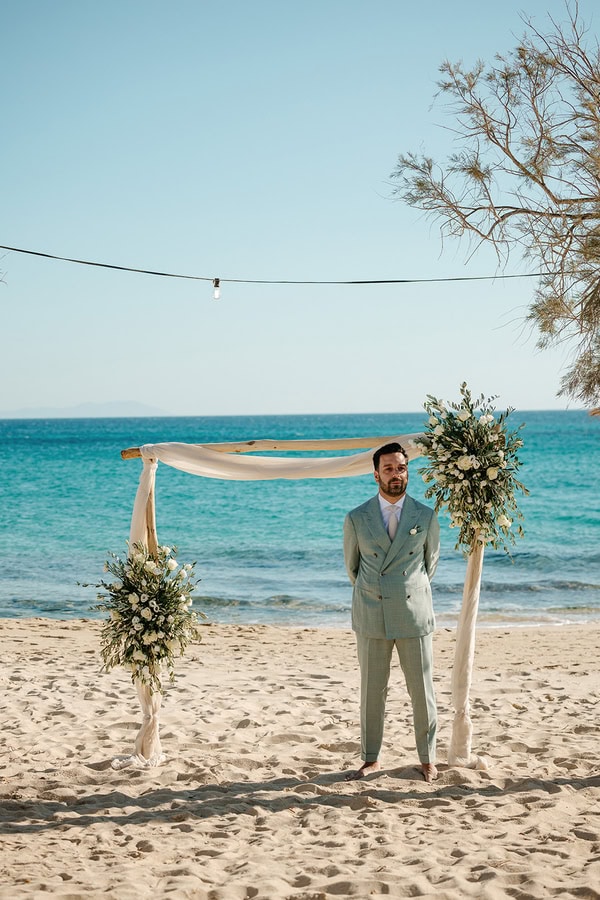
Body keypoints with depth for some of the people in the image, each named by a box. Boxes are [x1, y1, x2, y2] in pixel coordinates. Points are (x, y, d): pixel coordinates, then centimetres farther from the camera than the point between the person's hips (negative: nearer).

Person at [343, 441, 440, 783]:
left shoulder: (427, 517, 1)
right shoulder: (356, 519, 0)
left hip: (414, 615, 0)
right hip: (372, 618, 0)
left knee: (422, 691, 5)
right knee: (372, 691, 7)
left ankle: (428, 759, 19)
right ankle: (371, 760, 18)